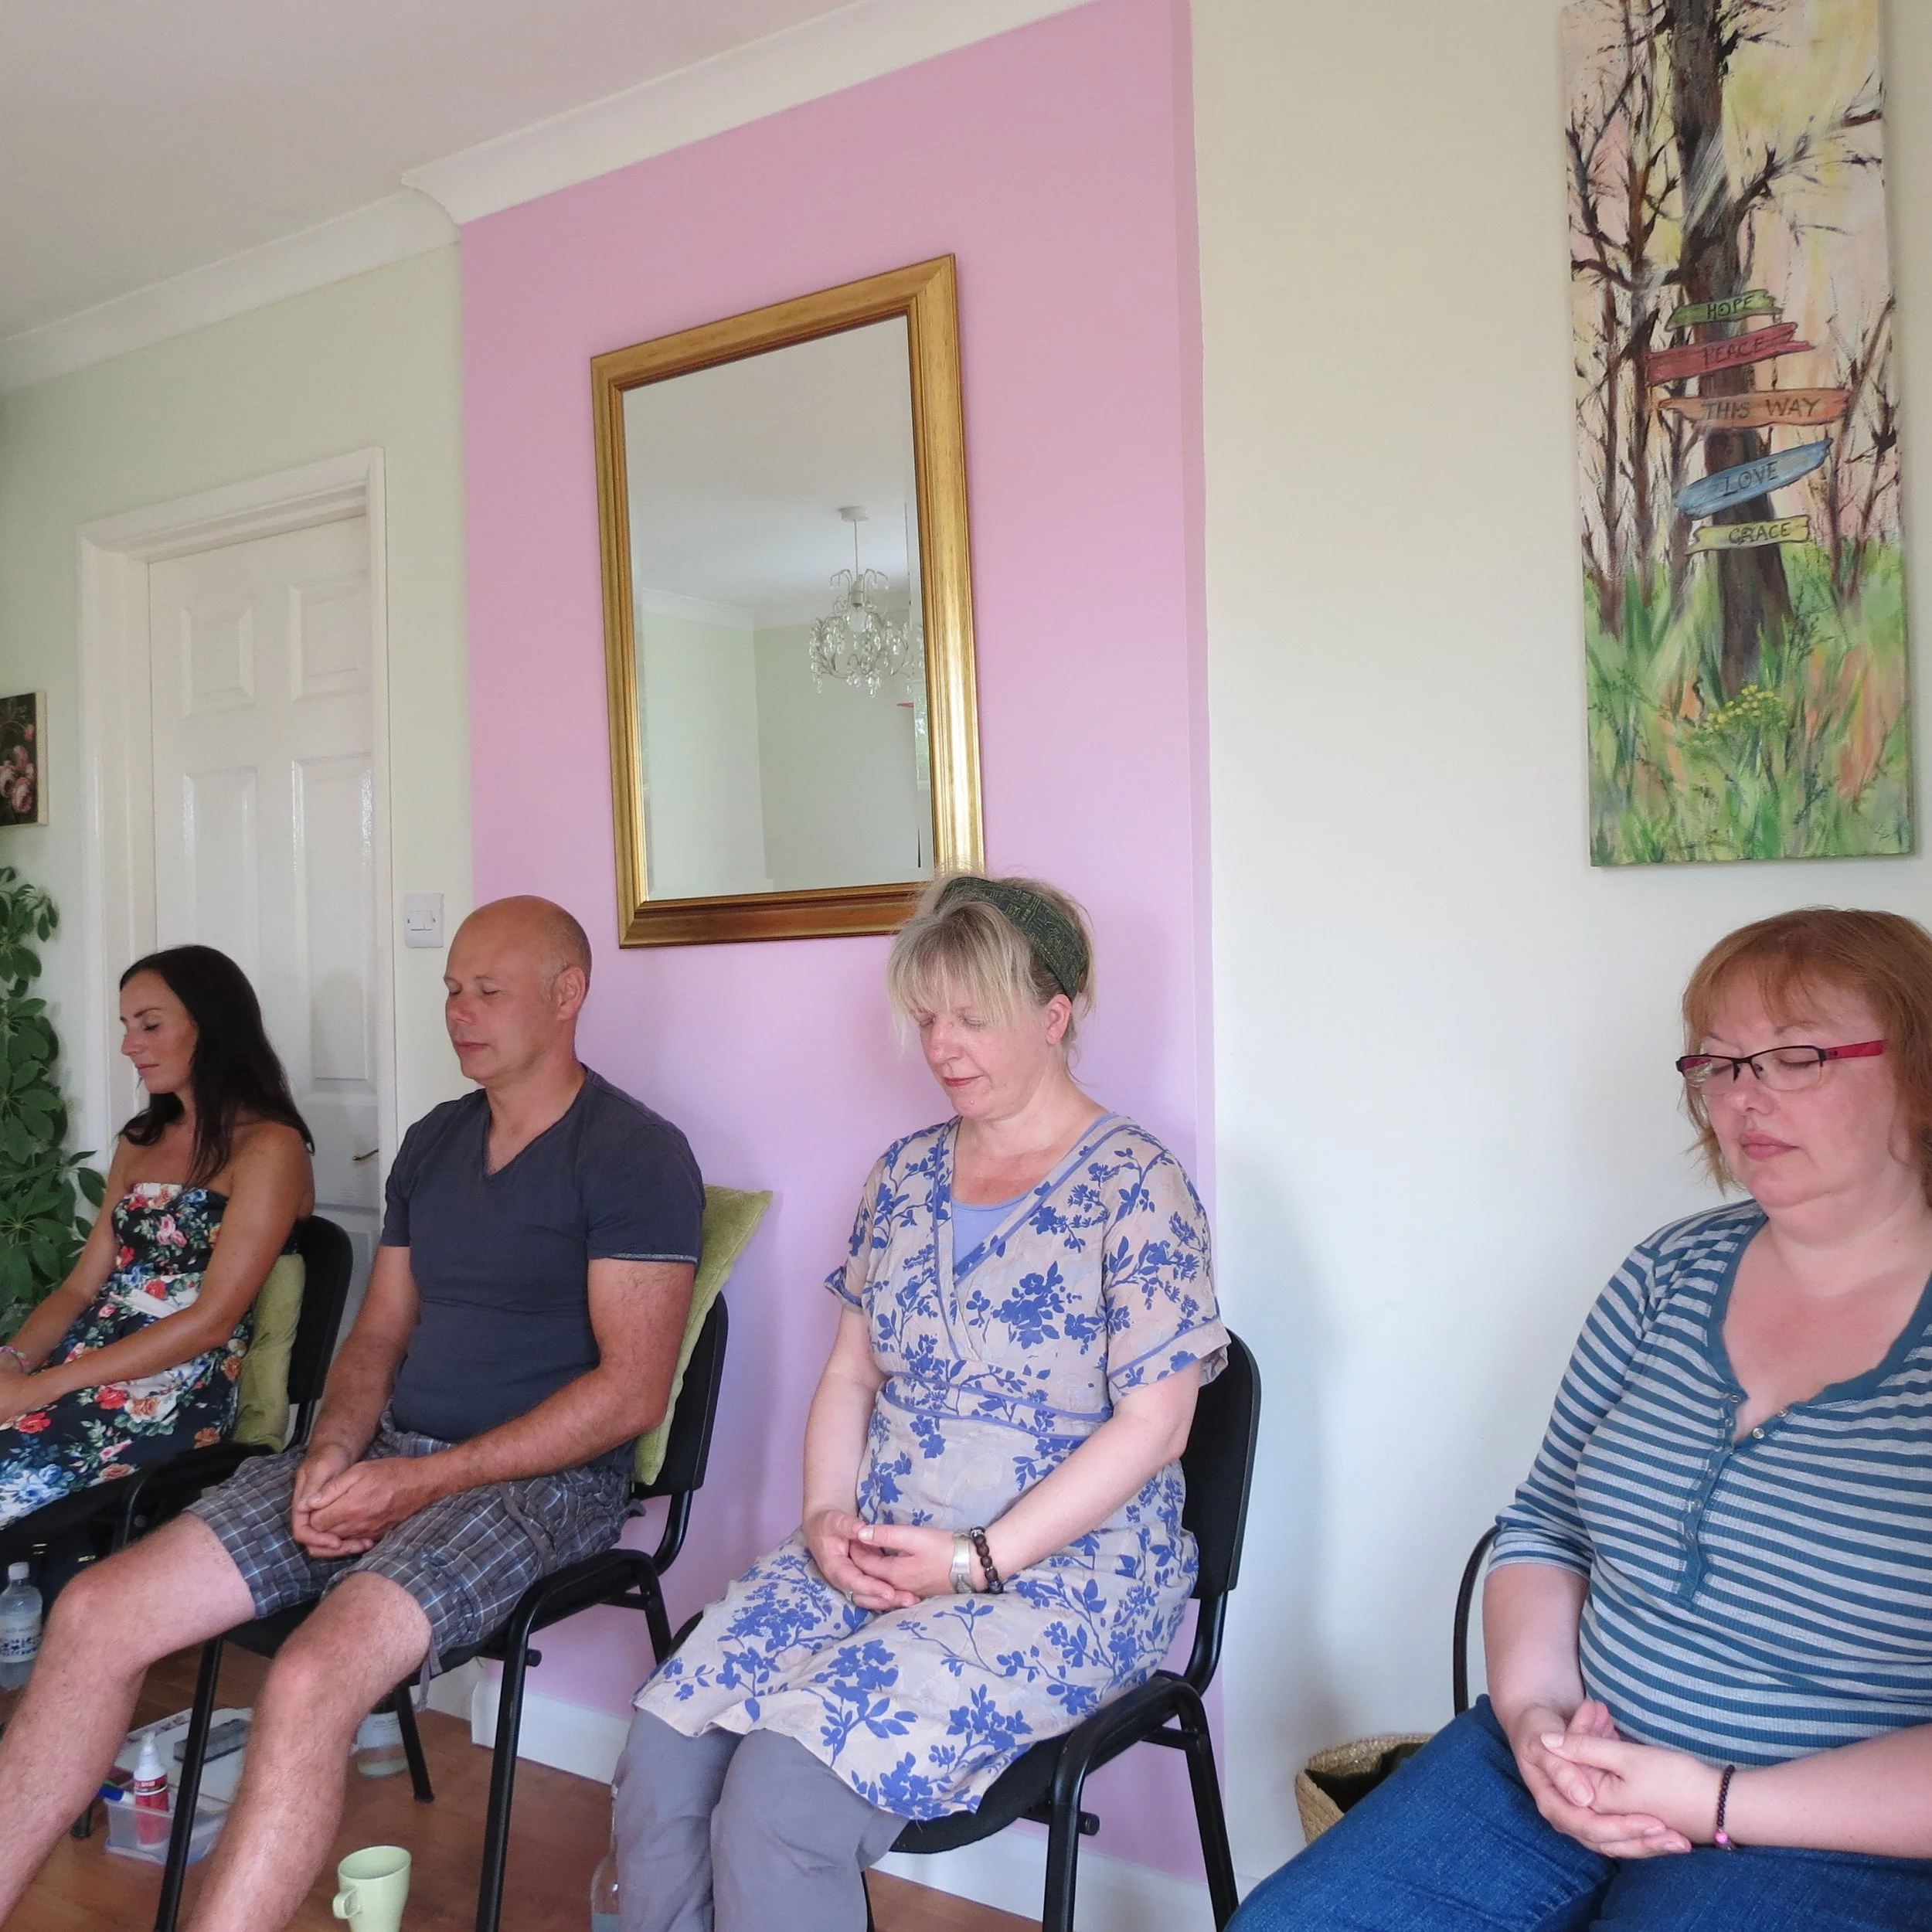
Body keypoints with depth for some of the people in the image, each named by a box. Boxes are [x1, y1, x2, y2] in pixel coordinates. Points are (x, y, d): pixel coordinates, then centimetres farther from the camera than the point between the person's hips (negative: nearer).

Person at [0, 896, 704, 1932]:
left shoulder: (636, 1153, -9)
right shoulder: (433, 1141, 16)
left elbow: (632, 1389, -15)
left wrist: (423, 1482, -17)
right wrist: (334, 1450, -2)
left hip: (542, 1480, -7)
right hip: (387, 1456, 8)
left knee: (308, 1684, -31)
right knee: (95, 1613, -7)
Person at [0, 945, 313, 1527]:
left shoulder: (269, 1148, -7)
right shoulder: (139, 1144, 19)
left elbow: (211, 1321, -13)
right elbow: (82, 1287, 15)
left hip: (177, 1396, -7)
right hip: (83, 1377, 7)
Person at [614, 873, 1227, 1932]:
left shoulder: (1135, 1185, -8)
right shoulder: (906, 1173, 12)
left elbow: (1149, 1427, -12)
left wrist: (978, 1560, -16)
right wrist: (826, 1517, -2)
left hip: (1063, 1570, -6)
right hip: (871, 1552, 6)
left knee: (783, 1801, -24)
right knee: (662, 1756, -16)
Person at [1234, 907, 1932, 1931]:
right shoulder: (1674, 1272, 4)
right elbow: (1545, 1522, 10)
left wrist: (1721, 1805, -18)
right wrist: (1535, 1712, -7)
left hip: (1837, 1840, -4)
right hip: (1566, 1769, 5)